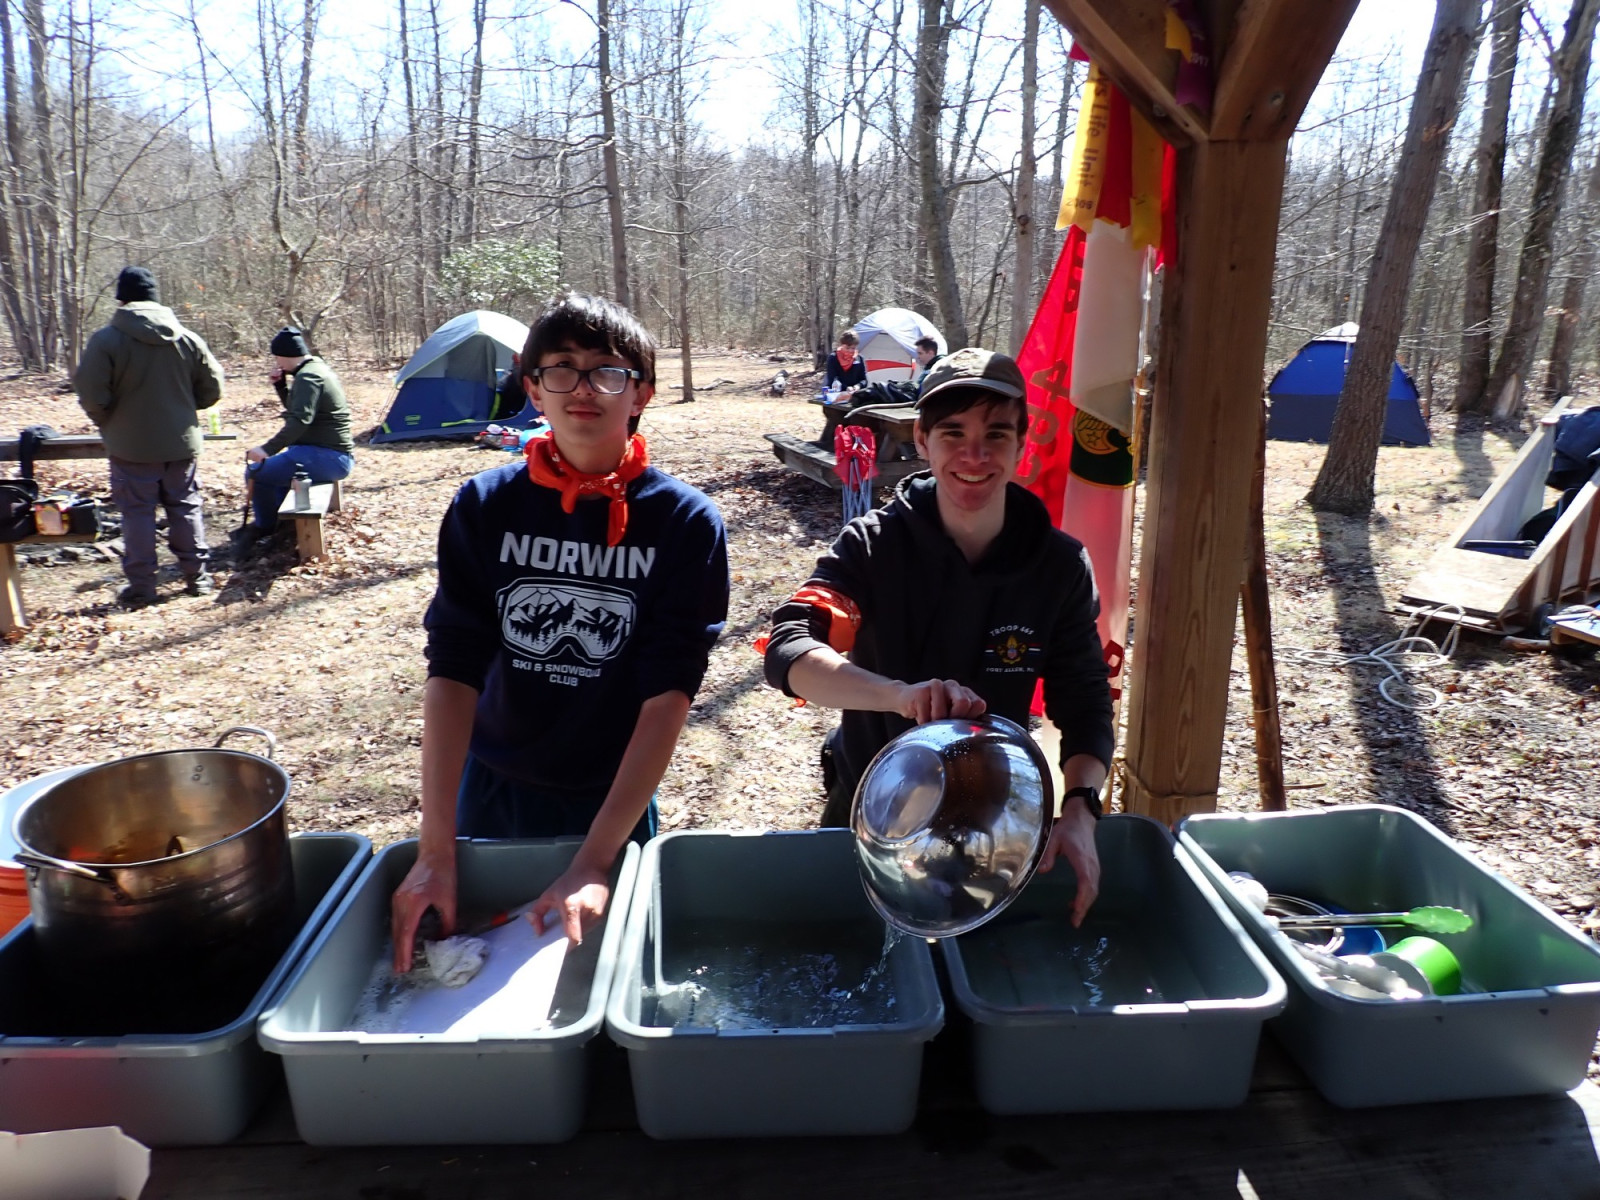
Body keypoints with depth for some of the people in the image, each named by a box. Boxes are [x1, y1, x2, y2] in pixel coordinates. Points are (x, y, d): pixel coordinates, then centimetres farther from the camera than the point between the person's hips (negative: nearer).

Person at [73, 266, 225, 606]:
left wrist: (106, 421, 5)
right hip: (182, 441, 3)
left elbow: (91, 393, -14)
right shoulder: (188, 339, -1)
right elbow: (212, 389, 4)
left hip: (131, 445, -3)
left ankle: (140, 587, 9)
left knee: (138, 512, 5)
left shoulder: (106, 339, -12)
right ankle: (197, 576, 19)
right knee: (185, 508, 14)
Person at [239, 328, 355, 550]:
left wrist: (267, 449, -30)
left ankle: (264, 527, 4)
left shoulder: (308, 376, -16)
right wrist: (279, 384, 14)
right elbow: (296, 409, 29)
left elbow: (299, 421, -28)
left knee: (257, 471, -17)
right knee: (271, 465, 30)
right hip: (334, 455, 11)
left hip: (327, 457, -11)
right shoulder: (316, 369, 16)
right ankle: (269, 521, 31)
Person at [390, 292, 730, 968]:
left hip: (614, 801, -2)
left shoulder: (685, 523, -14)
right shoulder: (484, 506, -8)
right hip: (491, 792, 2)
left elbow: (669, 696, -19)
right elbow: (452, 670, -11)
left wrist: (593, 863, -25)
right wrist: (435, 849, -18)